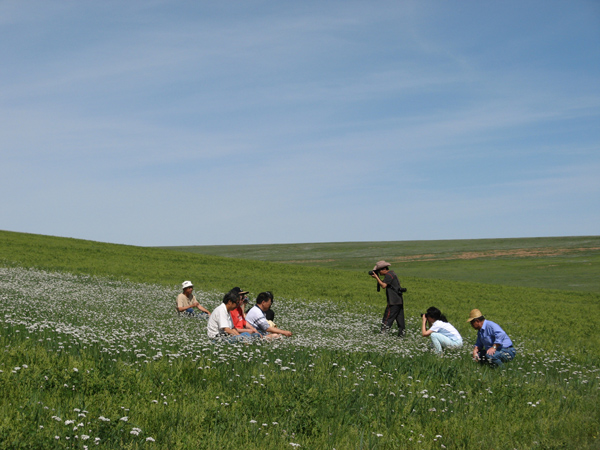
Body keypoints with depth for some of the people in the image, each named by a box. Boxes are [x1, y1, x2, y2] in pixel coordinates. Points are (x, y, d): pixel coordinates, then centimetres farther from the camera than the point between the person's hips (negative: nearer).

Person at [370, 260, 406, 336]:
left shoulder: (388, 275, -14)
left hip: (393, 302, -10)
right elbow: (384, 283, 19)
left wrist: (376, 277, -15)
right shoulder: (391, 273, 17)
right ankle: (401, 333, 14)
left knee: (387, 318, -7)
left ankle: (383, 333, -7)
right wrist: (377, 278, 5)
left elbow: (383, 285, -21)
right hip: (399, 300, 10)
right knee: (400, 318, 11)